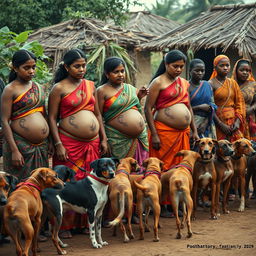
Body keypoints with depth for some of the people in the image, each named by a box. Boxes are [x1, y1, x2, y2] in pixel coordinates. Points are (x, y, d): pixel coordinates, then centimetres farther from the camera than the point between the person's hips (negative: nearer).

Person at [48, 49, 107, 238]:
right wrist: (58, 144, -13)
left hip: (92, 144, 5)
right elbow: (52, 118, -6)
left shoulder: (90, 85, 12)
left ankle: (86, 222, 15)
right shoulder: (59, 88, -4)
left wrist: (103, 139, 12)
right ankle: (66, 226, 3)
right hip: (69, 144, -5)